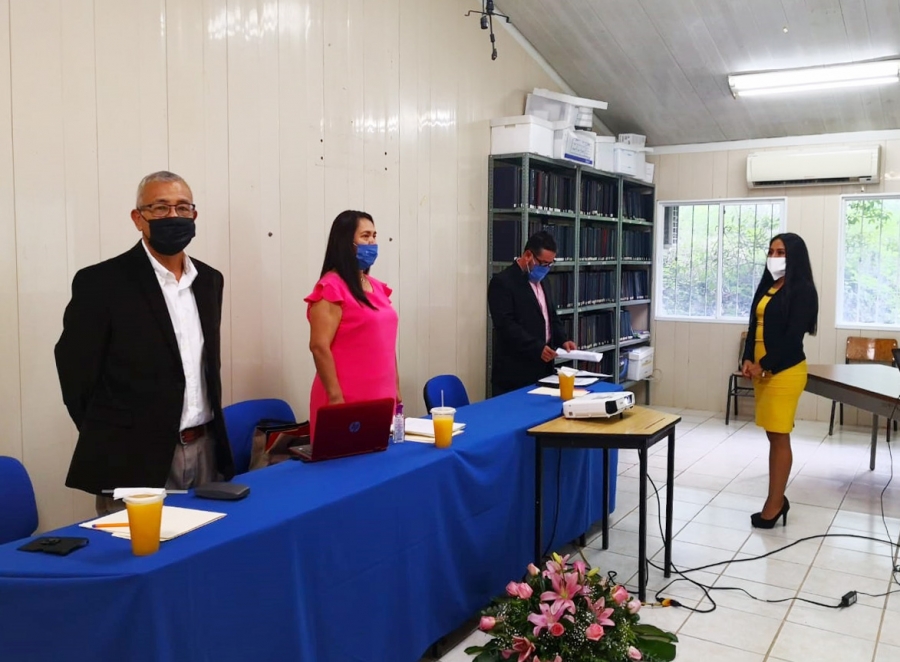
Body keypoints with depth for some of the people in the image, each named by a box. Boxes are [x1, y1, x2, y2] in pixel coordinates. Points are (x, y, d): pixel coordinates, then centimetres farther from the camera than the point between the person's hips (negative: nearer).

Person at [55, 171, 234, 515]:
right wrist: (111, 441, -1)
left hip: (206, 450, 6)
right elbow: (75, 373, -6)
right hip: (134, 461, -5)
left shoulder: (209, 280, 9)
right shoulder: (101, 282, -10)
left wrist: (213, 432, 13)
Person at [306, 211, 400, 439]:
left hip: (381, 397, 8)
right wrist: (336, 397, -19)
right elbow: (319, 346, -16)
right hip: (348, 401, -7)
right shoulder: (331, 287, -11)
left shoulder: (377, 288, 13)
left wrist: (396, 387, 15)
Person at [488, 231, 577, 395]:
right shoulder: (502, 282, -11)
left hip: (542, 369, 8)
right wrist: (537, 348, -24)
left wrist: (562, 340, 4)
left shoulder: (541, 282, 17)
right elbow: (506, 325, -19)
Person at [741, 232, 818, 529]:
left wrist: (764, 365, -14)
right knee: (773, 436, 11)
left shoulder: (802, 290, -8)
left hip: (785, 371, -8)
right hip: (762, 369, 8)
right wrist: (748, 360, 0)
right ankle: (777, 499, 19)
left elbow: (793, 335, -15)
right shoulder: (767, 288, 15)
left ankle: (774, 505, 4)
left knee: (779, 437, -3)